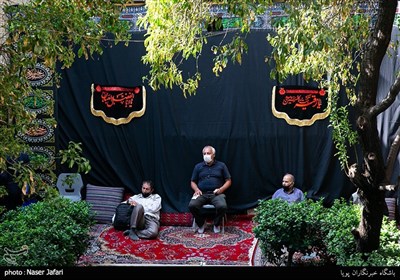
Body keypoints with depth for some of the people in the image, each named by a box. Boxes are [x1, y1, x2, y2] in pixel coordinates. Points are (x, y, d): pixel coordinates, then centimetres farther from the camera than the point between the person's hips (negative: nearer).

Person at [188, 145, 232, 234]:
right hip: (202, 194, 1)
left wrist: (221, 189, -9)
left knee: (222, 206, -33)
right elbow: (193, 182, 16)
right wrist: (196, 189, -6)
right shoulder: (198, 166, 15)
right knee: (192, 205, -29)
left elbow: (228, 181, 10)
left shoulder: (221, 165, 11)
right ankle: (201, 223, -1)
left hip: (216, 194, -1)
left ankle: (217, 224, -1)